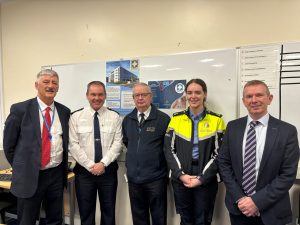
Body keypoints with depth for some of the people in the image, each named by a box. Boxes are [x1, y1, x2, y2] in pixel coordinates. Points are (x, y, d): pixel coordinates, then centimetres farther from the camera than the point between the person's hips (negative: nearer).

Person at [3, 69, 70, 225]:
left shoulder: (64, 111, 3)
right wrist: (21, 168, 4)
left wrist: (63, 168, 8)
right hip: (29, 176, -3)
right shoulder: (20, 109, -7)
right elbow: (9, 143, -1)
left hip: (57, 174, 3)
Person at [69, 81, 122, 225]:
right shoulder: (76, 117, -1)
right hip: (84, 171, 0)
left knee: (109, 212, 15)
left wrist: (103, 163, -15)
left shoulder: (114, 117, 0)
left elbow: (117, 143, -5)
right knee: (86, 213, 14)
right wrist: (90, 165, -12)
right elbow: (73, 145, -6)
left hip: (108, 170, 1)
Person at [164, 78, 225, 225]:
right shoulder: (176, 119, 1)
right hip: (180, 179, 1)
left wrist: (202, 178, -12)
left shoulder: (216, 120, -3)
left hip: (206, 180, -1)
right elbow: (169, 150, -1)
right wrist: (180, 174, -11)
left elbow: (218, 153, -5)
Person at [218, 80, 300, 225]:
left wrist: (257, 201, -15)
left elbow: (288, 174, -11)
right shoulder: (233, 127, -3)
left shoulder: (287, 131, -9)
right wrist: (239, 198, -9)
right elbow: (223, 162, -2)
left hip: (271, 211, -1)